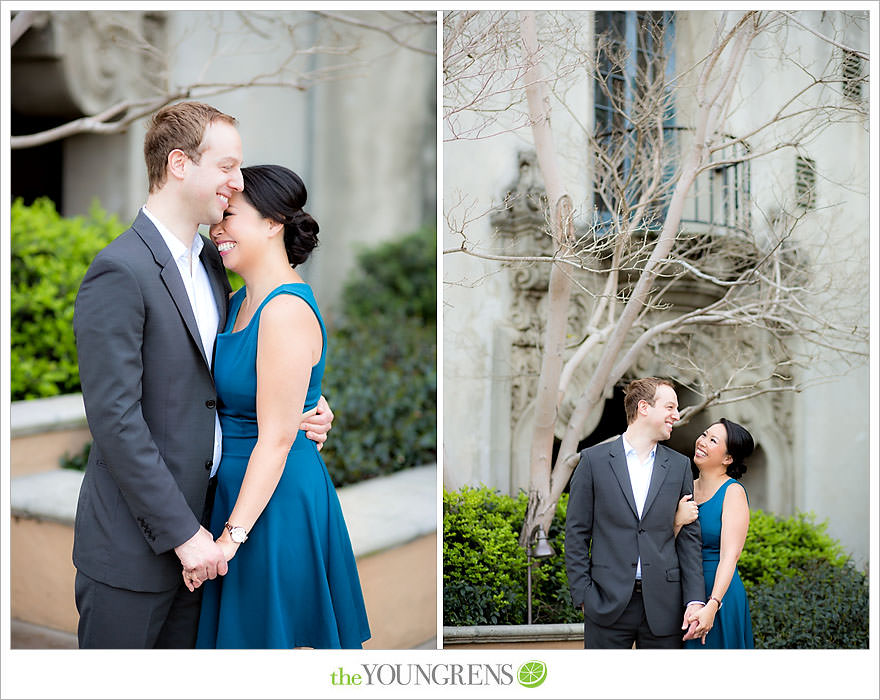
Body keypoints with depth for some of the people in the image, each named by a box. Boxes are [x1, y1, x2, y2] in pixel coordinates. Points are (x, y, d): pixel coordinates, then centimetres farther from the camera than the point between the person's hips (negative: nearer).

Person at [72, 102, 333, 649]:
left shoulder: (210, 260, 10)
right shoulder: (120, 272, -17)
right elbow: (115, 419, -20)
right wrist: (182, 532, -18)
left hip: (195, 528, 8)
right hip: (134, 542, -8)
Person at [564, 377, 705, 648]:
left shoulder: (679, 466, 9)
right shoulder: (594, 460, 1)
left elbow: (689, 536, 7)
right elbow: (576, 533, 2)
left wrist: (694, 599, -2)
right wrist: (582, 595, -5)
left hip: (662, 605, 2)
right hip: (608, 602, -2)